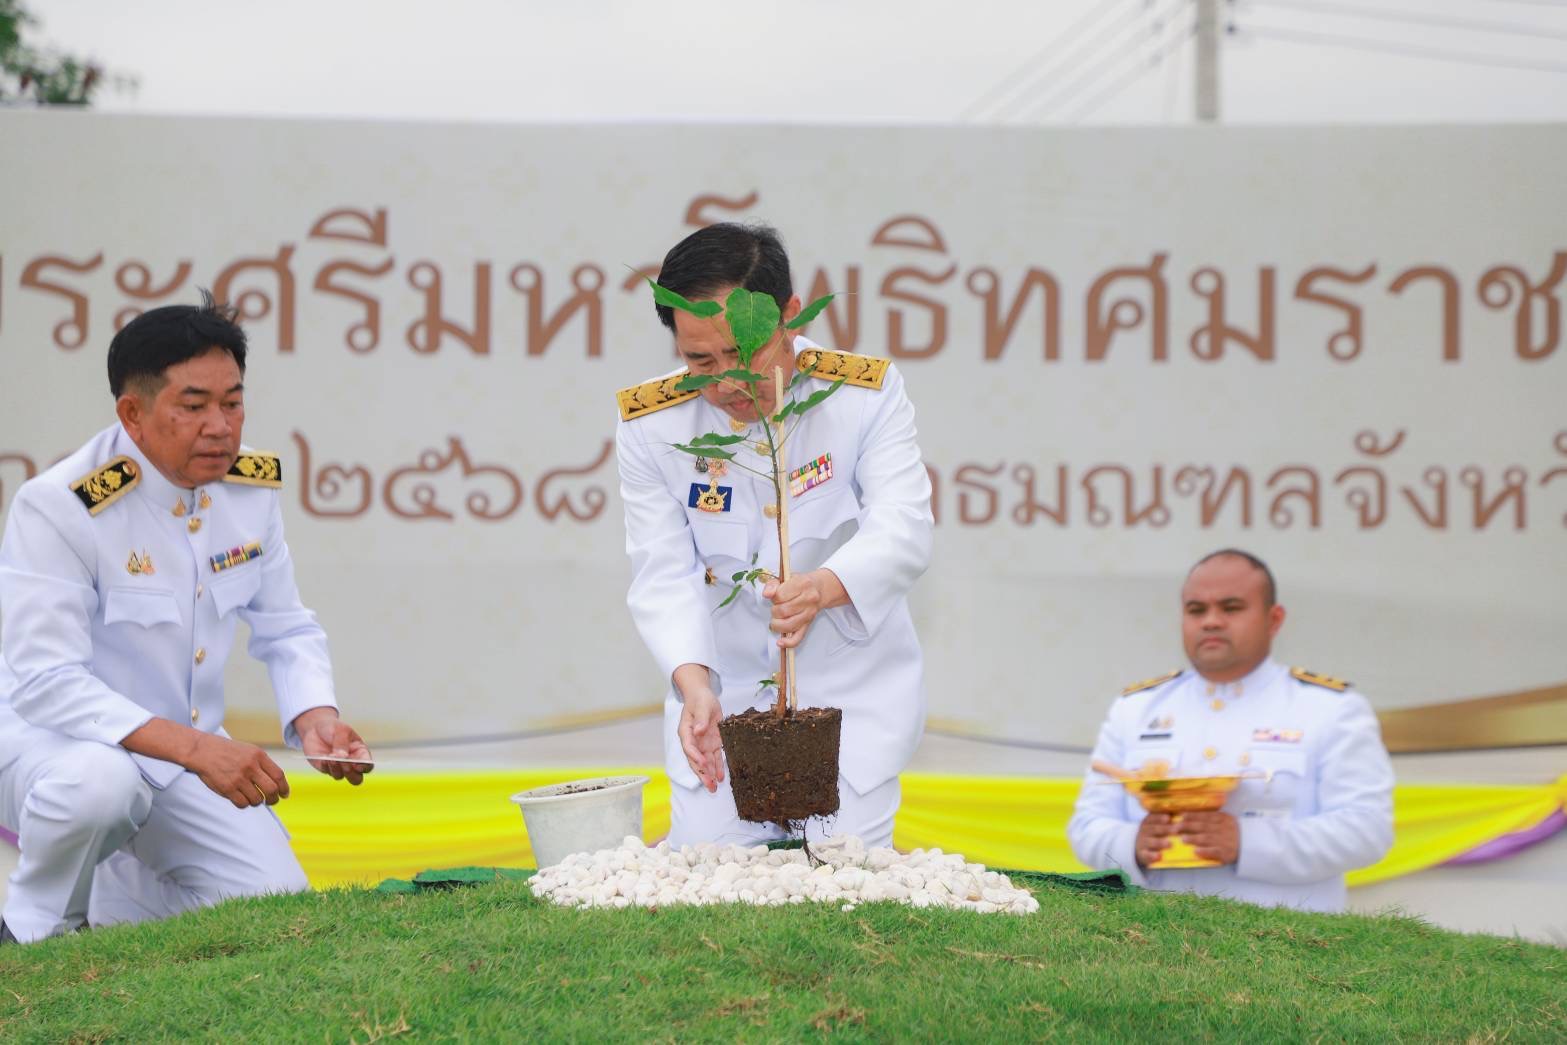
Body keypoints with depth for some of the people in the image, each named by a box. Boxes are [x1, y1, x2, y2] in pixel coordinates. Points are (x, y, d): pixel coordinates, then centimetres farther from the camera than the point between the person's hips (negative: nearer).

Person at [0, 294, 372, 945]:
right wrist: (197, 749, -39)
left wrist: (315, 719, -13)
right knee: (100, 782, -40)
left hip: (184, 752, 6)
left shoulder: (251, 486, -3)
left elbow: (286, 629, 9)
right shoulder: (59, 506, -24)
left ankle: (111, 895, 19)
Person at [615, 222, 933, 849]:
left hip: (853, 690, -1)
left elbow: (902, 533, -21)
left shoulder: (866, 393, -13)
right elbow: (664, 573, -13)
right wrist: (694, 685, -31)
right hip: (725, 693, 1)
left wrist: (825, 586, -44)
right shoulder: (650, 424, -9)